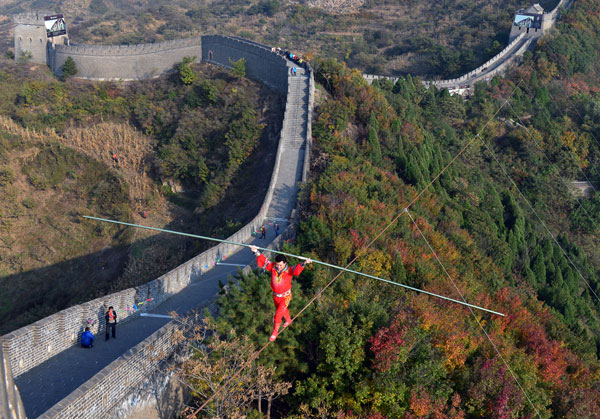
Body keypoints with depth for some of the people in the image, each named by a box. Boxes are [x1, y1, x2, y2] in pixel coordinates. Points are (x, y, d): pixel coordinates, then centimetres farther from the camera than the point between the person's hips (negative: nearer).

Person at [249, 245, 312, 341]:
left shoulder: (289, 271, -27)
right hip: (275, 296, 5)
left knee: (277, 315, -5)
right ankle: (288, 321, 61)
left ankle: (275, 332, 20)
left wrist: (304, 263, -67)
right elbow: (262, 262, -21)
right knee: (283, 310, 30)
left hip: (285, 297, -5)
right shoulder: (273, 267, -17)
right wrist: (256, 252, -37)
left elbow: (297, 270, -47)